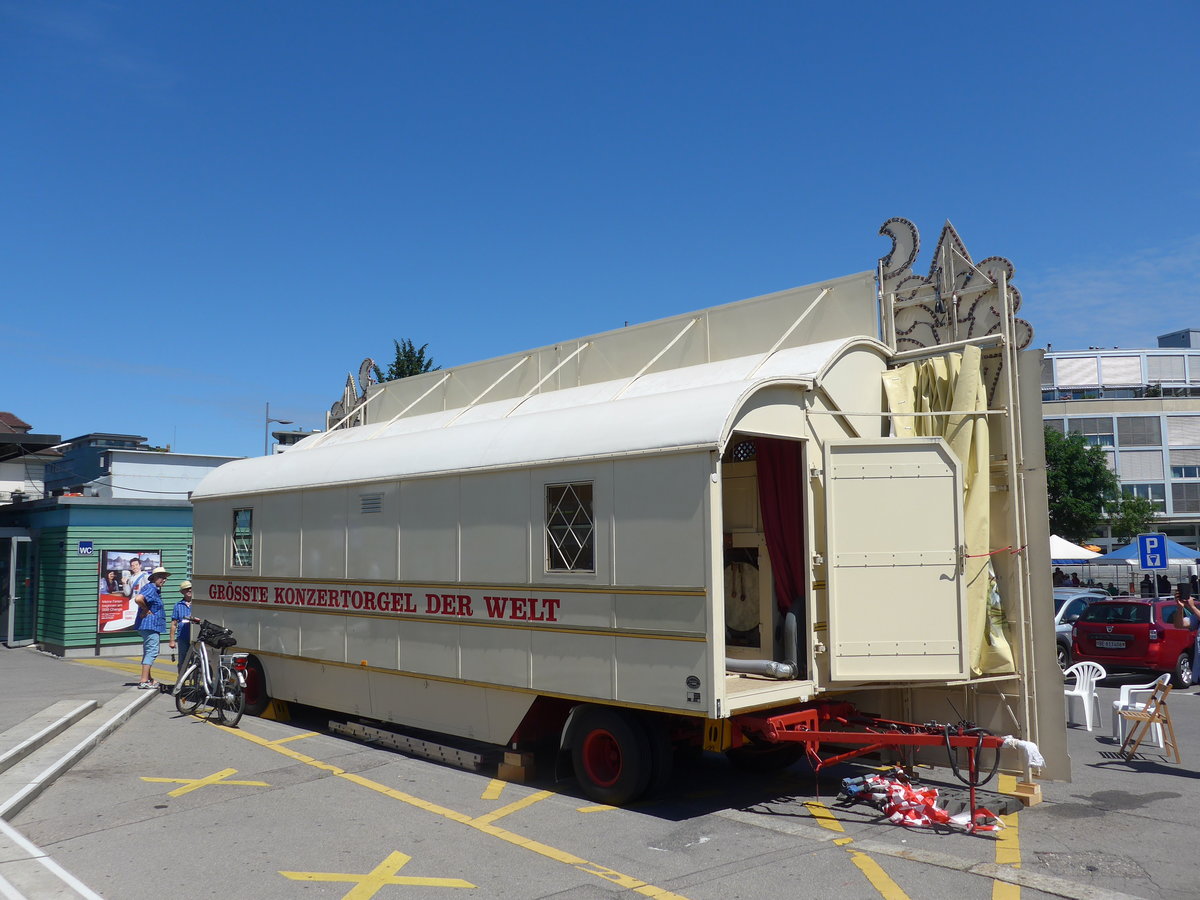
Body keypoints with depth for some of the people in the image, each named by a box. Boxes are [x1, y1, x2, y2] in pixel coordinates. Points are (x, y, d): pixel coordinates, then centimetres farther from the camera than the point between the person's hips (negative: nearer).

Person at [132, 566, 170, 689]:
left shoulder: (155, 589, 17)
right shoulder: (151, 589, -16)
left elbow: (138, 596, 35)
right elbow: (138, 599, -34)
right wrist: (146, 610, -20)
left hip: (151, 626, 11)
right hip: (151, 625, -11)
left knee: (148, 652, 18)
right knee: (152, 652, -12)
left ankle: (148, 678, 29)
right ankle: (144, 681, -14)